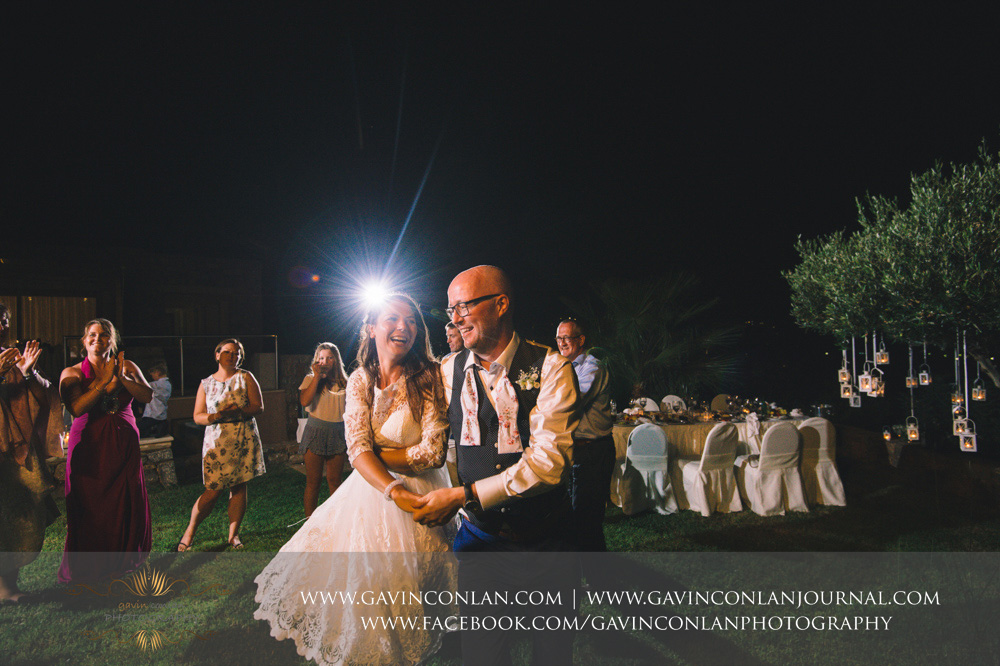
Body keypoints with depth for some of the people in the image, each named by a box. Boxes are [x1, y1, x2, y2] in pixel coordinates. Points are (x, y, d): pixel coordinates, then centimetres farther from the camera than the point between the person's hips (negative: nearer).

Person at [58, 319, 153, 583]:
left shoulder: (127, 367, 6)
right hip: (89, 446, -2)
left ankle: (122, 559, 24)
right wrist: (104, 382, -19)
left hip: (124, 444, 2)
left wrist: (121, 378, -18)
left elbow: (148, 396, -7)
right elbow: (76, 408, -15)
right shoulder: (72, 373, 0)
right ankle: (84, 568, 16)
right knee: (89, 505, 0)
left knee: (127, 504, 5)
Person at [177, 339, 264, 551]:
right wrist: (215, 416, -16)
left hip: (244, 441, 1)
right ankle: (189, 533, 13)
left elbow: (259, 406, 0)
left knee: (239, 486, 3)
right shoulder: (206, 383, 8)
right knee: (213, 490, -4)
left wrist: (239, 411, -19)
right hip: (216, 442, 0)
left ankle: (233, 535, 15)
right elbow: (197, 416, 5)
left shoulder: (245, 378, 5)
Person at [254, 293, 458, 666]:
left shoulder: (429, 379, -13)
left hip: (418, 495, -3)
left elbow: (433, 452, -18)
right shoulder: (360, 381, -2)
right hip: (369, 492, 3)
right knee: (357, 585, 12)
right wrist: (394, 490, -27)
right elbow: (357, 449, -11)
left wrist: (376, 453, -11)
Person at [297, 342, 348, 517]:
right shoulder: (311, 379, 3)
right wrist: (317, 377, -13)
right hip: (315, 430, -2)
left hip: (337, 433, 2)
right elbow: (304, 401, -16)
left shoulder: (344, 382, 9)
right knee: (313, 481, 1)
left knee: (334, 480, 7)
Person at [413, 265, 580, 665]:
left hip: (544, 542, -2)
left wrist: (463, 496, -23)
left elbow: (549, 459, -21)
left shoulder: (549, 367, -12)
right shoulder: (449, 371, 2)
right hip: (479, 537, 3)